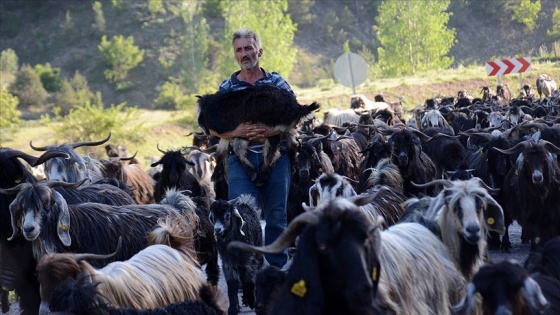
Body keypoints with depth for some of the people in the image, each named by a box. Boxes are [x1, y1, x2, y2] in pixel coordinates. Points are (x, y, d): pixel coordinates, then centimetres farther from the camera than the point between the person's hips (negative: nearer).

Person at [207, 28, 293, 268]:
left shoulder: (277, 82, 8)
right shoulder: (227, 88, 8)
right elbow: (213, 128, 5)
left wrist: (271, 131, -16)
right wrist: (237, 132, -14)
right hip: (241, 160, 0)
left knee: (276, 218, 6)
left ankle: (278, 268, 18)